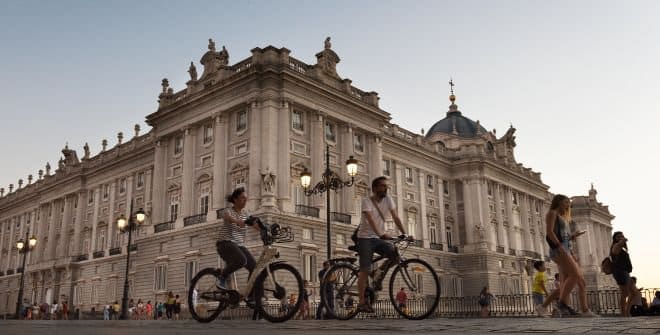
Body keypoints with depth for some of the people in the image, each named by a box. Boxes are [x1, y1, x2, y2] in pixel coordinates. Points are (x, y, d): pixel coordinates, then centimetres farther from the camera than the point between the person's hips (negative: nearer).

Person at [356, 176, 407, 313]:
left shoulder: (388, 200, 3)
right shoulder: (367, 201, -13)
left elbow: (396, 218, -3)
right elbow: (370, 219, -27)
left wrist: (404, 234, -14)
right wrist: (381, 234, -40)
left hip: (379, 238, 5)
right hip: (365, 238, -5)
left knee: (396, 253, -18)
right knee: (365, 269, -9)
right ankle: (362, 302, -4)